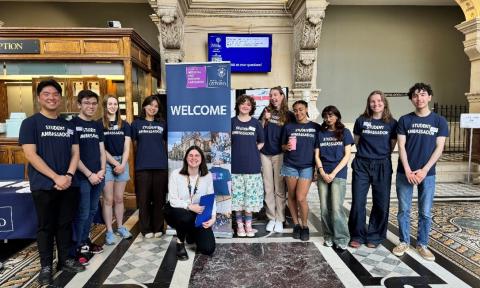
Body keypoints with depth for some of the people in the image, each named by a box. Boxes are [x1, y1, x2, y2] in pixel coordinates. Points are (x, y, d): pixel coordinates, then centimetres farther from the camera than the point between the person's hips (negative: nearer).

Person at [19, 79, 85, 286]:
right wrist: (56, 177, -17)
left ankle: (65, 260, 26)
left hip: (68, 184, 4)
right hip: (43, 185, -4)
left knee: (65, 223, 12)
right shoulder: (30, 123, -4)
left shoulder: (68, 125, 10)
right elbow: (30, 155, -12)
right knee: (45, 226, 7)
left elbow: (75, 153, 8)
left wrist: (69, 175, -9)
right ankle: (46, 266, 20)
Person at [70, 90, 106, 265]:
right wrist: (89, 174, -14)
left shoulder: (98, 125, 12)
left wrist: (102, 170, -1)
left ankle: (85, 241, 29)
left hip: (98, 176, 6)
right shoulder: (72, 124, -7)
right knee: (82, 213, -1)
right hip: (82, 177, -6)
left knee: (92, 211, 14)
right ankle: (76, 248, 13)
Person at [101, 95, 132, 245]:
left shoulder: (124, 125, 9)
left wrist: (122, 164, -9)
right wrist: (115, 163, -11)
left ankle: (120, 227, 23)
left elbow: (127, 148, 4)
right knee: (108, 199, 0)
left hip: (122, 162, 3)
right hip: (106, 163, -3)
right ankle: (109, 231, 8)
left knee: (119, 198, 11)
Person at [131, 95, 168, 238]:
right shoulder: (136, 123, 6)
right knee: (143, 198, 2)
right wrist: (143, 154, 4)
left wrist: (161, 156, 9)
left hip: (160, 166, 1)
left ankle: (158, 228, 18)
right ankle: (146, 229, 15)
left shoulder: (162, 124, 10)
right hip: (142, 166, -1)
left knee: (159, 198, 6)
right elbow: (134, 144, 10)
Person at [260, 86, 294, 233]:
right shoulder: (266, 111, 8)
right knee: (268, 188, 7)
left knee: (279, 189, 2)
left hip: (280, 154, -2)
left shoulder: (289, 115, 3)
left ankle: (279, 219, 12)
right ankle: (271, 218, 18)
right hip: (265, 153, 2)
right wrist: (264, 119, -8)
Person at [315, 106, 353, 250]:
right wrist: (322, 173, -6)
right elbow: (317, 155, 9)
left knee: (336, 208, -10)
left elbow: (347, 155, -1)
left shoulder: (344, 132, 5)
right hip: (323, 175, 3)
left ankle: (341, 239, 2)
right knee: (324, 208, 3)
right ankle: (328, 237, 16)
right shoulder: (320, 133, 13)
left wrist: (333, 173, -9)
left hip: (339, 174, -3)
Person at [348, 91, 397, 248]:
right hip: (361, 165, 0)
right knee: (358, 202, 0)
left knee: (381, 203, 5)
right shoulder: (361, 121, 3)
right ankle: (357, 236, 15)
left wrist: (381, 153, 7)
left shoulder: (392, 123, 3)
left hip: (382, 166, 0)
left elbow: (392, 145, 10)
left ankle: (374, 236, 21)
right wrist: (366, 153, 11)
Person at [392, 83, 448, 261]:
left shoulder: (439, 121, 3)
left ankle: (422, 244, 22)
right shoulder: (404, 120, 2)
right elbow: (401, 146, -2)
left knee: (425, 212, 6)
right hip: (405, 172, 0)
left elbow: (439, 148, -1)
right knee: (403, 210, 6)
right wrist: (408, 171, -11)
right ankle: (404, 242, 21)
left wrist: (424, 170, -11)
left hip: (427, 173, 0)